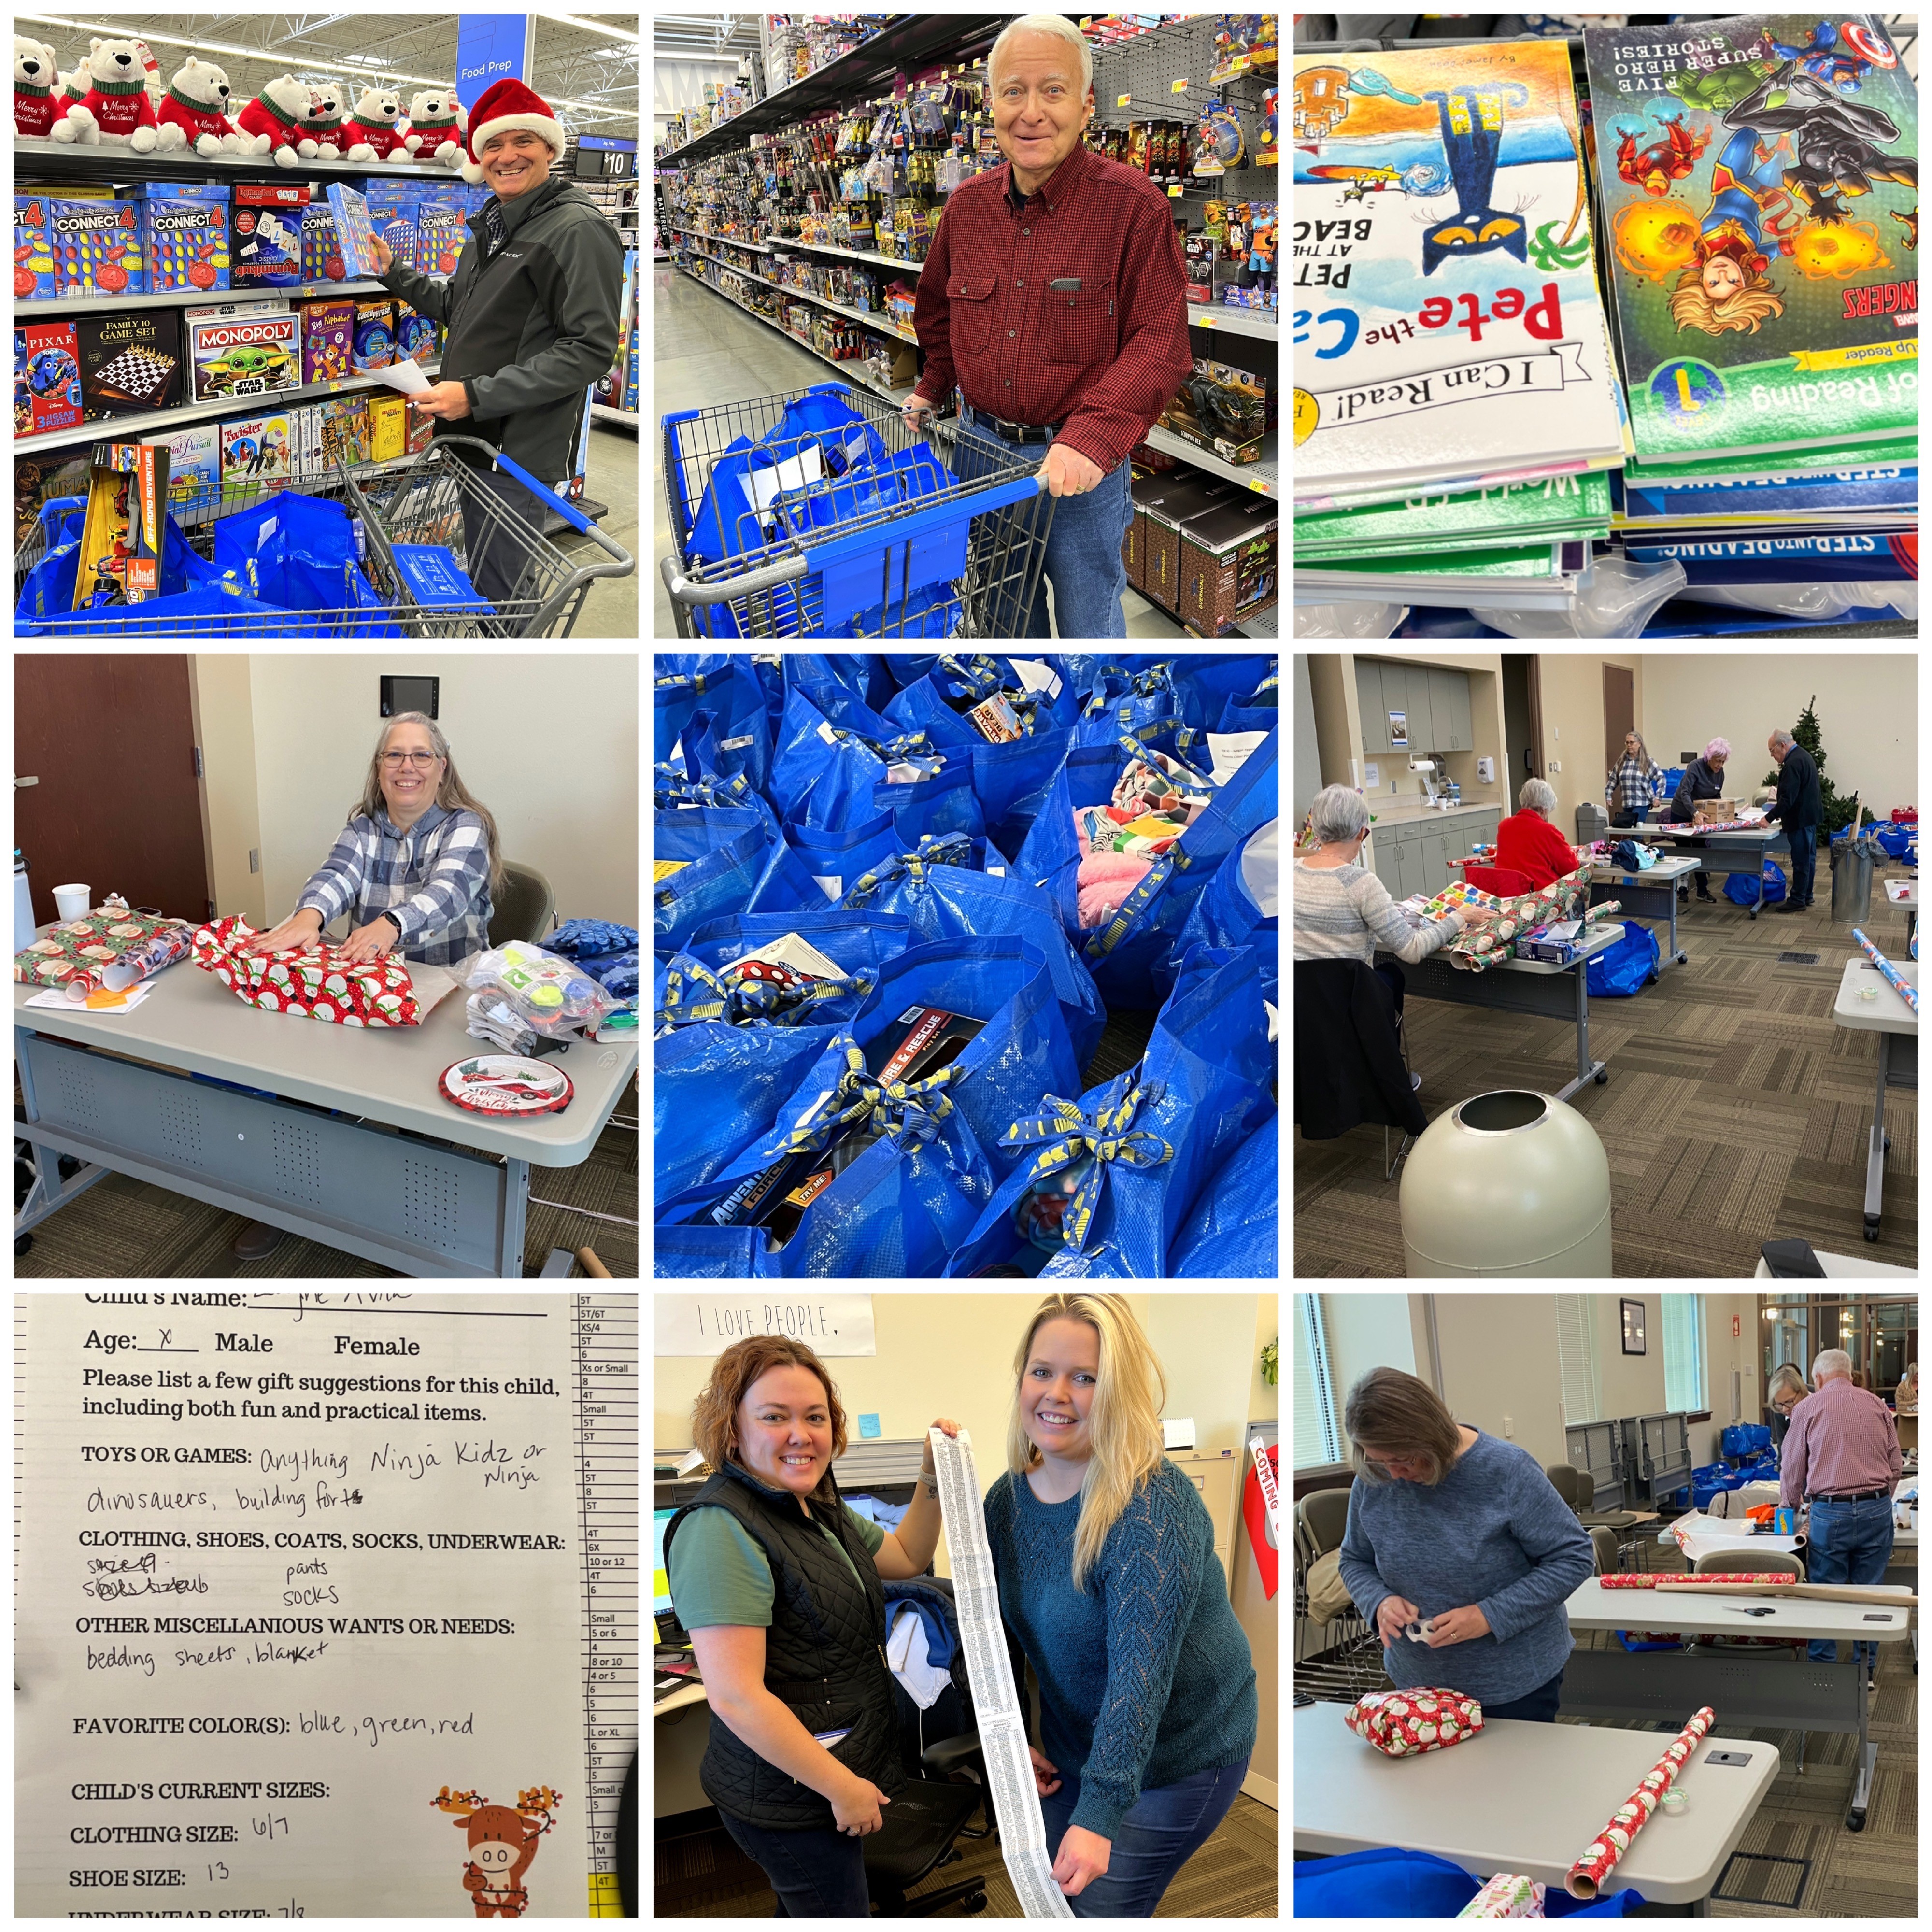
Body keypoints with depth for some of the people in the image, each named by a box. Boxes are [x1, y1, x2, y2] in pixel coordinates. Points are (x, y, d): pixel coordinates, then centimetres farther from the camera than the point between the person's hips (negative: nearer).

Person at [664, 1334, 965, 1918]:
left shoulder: (820, 1508, 6)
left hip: (846, 1770, 9)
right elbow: (735, 1696, -28)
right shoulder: (722, 1530, -24)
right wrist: (844, 1788, -21)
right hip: (791, 1797, -9)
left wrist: (933, 1479, 5)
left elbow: (906, 1557, 22)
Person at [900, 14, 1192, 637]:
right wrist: (931, 391, 13)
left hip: (1082, 464, -5)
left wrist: (1093, 437, -28)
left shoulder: (1133, 205, -13)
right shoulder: (967, 205, 5)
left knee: (1089, 622, 8)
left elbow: (1159, 343, -18)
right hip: (981, 447, 5)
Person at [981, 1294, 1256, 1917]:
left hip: (1179, 1755, -7)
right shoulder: (1006, 1498, -6)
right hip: (1074, 1744, 7)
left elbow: (1141, 1673, -37)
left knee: (1102, 1911, -1)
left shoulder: (1155, 1511, -30)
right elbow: (998, 1633, 7)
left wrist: (1099, 1816, -42)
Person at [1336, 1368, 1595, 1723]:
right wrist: (1379, 1601, -15)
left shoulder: (1507, 1470, -20)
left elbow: (1574, 1557, -14)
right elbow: (1355, 1561, 8)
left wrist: (1491, 1616, -23)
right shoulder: (1373, 1481, -7)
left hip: (1518, 1683, -3)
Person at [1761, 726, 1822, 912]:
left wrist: (1769, 818, -21)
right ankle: (1806, 896, 25)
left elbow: (1788, 798, -25)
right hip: (1810, 816, 11)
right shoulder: (1804, 756, 12)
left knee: (1801, 860, -4)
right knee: (1808, 858, 16)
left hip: (1801, 819, -11)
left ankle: (1797, 900, 1)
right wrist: (1778, 809, 18)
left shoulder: (1793, 763, -21)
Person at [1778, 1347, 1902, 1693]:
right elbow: (1895, 1463, 12)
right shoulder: (1877, 1405, 10)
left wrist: (1789, 1507, 25)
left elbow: (1791, 1469, 9)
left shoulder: (1808, 1408, 3)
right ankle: (1866, 1670, 19)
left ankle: (1822, 1668, 13)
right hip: (1877, 1508, 3)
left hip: (1830, 1512, -3)